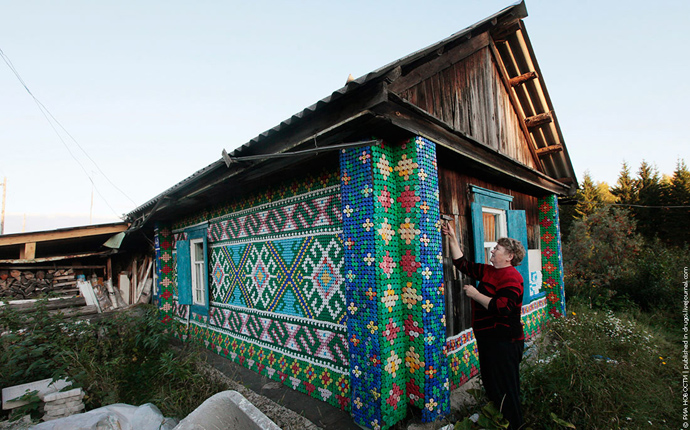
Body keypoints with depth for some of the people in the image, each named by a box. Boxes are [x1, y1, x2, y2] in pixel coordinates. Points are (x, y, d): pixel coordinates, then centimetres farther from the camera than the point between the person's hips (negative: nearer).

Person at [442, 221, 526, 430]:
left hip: (504, 342, -10)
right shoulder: (488, 271, 9)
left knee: (504, 392, 3)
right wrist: (452, 238, 12)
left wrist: (475, 295, -19)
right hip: (488, 340, 10)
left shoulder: (512, 277, -18)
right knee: (491, 388, 22)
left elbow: (503, 307, -29)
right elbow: (462, 263, 16)